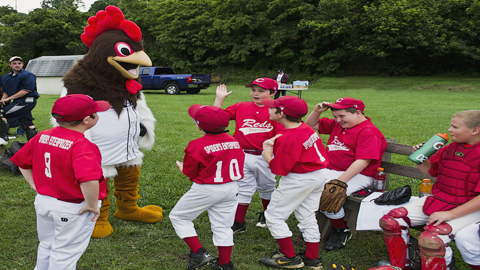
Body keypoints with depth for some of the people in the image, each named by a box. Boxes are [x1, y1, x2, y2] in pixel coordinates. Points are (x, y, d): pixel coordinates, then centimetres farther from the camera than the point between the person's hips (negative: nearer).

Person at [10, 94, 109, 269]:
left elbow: (22, 162, 9)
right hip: (73, 209, -7)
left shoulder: (42, 136, -4)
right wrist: (92, 205, -28)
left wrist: (35, 185, 11)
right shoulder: (81, 145, -28)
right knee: (65, 254, 12)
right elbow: (89, 180, -42)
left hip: (43, 202, 7)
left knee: (46, 247, 28)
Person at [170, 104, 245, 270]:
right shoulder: (234, 141, -1)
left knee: (178, 216, 13)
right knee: (222, 227, 17)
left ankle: (199, 254, 6)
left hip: (206, 190, -6)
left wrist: (181, 167, 14)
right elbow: (238, 163, 7)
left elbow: (189, 173, -8)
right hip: (231, 188, 6)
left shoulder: (197, 146, -17)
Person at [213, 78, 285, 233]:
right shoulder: (240, 107, 5)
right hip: (242, 156, 1)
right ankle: (239, 224, 16)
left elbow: (281, 134, -11)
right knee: (243, 189, 7)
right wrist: (220, 98, -1)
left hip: (264, 158, -1)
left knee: (266, 187, 19)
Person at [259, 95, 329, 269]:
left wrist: (267, 155, -7)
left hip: (299, 180, -10)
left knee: (274, 215, 3)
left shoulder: (289, 139, -25)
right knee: (307, 216, 20)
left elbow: (280, 169, -22)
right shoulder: (307, 129, 2)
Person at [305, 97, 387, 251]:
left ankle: (342, 231, -6)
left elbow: (362, 161, -22)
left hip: (356, 176, -8)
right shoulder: (336, 125, 15)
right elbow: (311, 125, 25)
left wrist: (340, 181, -27)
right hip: (330, 171, 8)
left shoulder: (369, 132, -12)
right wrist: (317, 111, 5)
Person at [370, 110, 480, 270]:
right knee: (389, 221, -6)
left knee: (430, 239, -34)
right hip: (436, 200, 7)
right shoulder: (449, 149, 8)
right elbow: (430, 171, 24)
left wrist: (451, 214, -23)